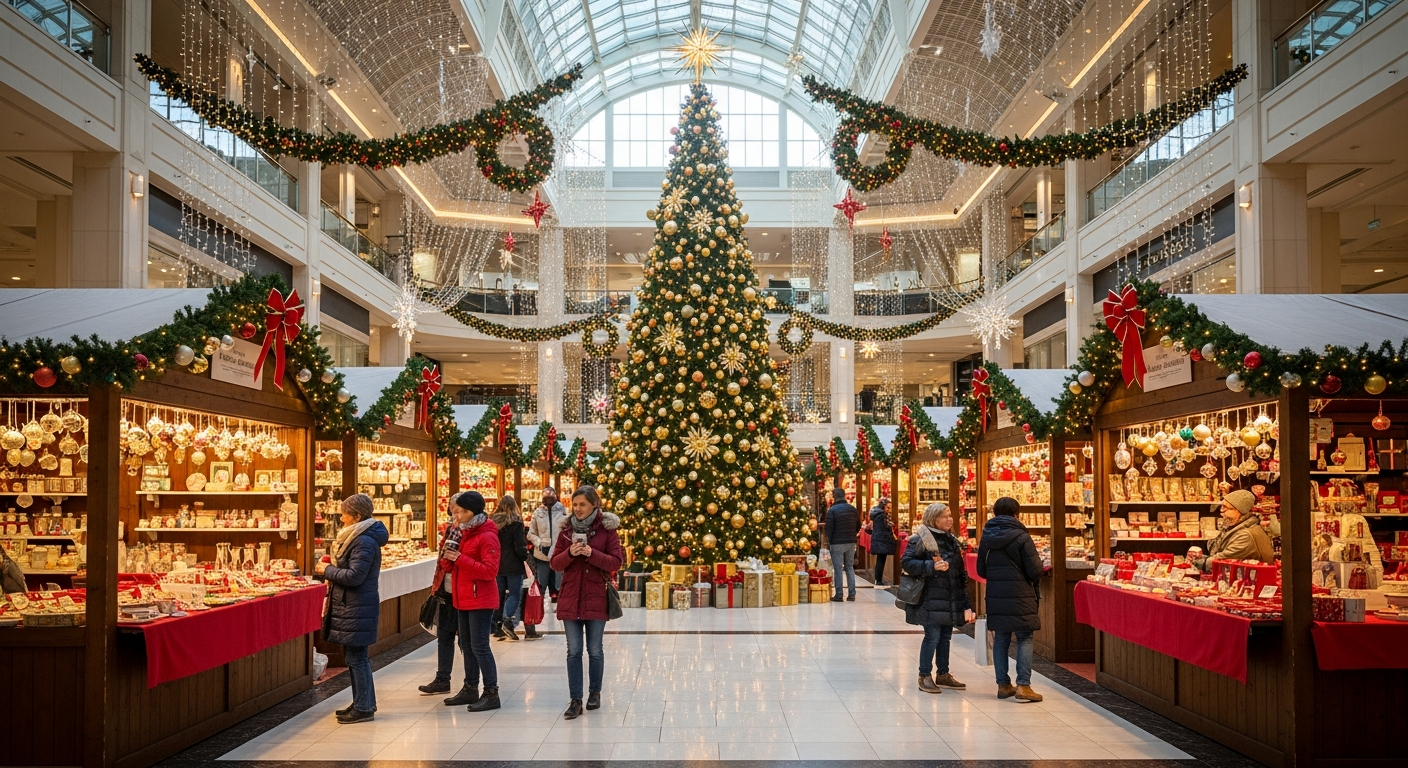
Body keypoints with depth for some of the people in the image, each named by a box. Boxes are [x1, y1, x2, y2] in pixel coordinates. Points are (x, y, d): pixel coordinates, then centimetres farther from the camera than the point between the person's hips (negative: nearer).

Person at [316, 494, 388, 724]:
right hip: (350, 606, 10)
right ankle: (362, 703, 26)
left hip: (358, 609, -10)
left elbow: (354, 576, -24)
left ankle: (364, 708, 4)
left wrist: (327, 571, -12)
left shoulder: (365, 542, -19)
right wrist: (328, 567, 5)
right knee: (354, 656, 16)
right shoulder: (356, 537, 13)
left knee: (356, 657, -3)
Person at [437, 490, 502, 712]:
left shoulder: (487, 536, -13)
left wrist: (460, 558, -24)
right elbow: (449, 567, 17)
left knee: (479, 646, -7)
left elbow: (490, 571, -21)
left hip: (481, 600, -9)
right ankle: (470, 689, 25)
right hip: (462, 599, 9)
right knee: (467, 646, 14)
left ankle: (491, 693, 0)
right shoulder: (461, 532, 13)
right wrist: (447, 557, -7)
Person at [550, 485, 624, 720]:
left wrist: (592, 553, -20)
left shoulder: (607, 529, -2)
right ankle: (575, 700, 5)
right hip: (570, 597, 2)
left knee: (595, 650, 7)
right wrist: (570, 553, -15)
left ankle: (595, 692, 26)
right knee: (574, 651, 1)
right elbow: (555, 564, 5)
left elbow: (616, 561, -7)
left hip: (597, 597, -2)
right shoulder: (567, 531, 7)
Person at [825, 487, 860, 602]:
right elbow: (858, 527, 12)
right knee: (850, 567, 12)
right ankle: (852, 594, 10)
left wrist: (829, 541, 0)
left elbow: (829, 528, -12)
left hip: (837, 543, -5)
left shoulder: (832, 510, -11)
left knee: (838, 569, 0)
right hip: (851, 543, 5)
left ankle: (839, 595, 0)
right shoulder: (853, 509, 7)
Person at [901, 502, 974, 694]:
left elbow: (960, 571, 22)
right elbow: (906, 562, -15)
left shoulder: (951, 540, 16)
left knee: (946, 635, 12)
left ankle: (943, 674, 23)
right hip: (931, 598, -7)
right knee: (932, 635, -6)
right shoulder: (921, 539, -9)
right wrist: (931, 566, -25)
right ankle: (924, 677, 4)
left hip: (951, 598, 7)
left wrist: (965, 602, 17)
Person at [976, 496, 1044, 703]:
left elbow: (981, 571, 10)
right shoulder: (1021, 537, -12)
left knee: (1000, 639, 12)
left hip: (995, 598, 5)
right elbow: (1035, 571, -12)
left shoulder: (986, 538, 4)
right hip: (1020, 597, -5)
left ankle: (1003, 685, 15)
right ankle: (1023, 685, -2)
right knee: (1024, 639, 3)